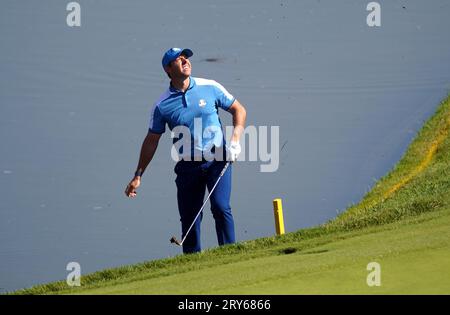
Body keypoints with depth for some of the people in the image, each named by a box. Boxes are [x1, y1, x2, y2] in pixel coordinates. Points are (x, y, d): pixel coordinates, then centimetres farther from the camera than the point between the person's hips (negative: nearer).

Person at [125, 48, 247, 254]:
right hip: (188, 166, 1)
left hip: (217, 161, -1)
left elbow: (239, 110, 10)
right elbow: (151, 141, 9)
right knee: (189, 219, 2)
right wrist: (138, 176, 9)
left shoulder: (210, 88, 0)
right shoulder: (162, 105, -1)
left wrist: (235, 140, -5)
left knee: (221, 207, -17)